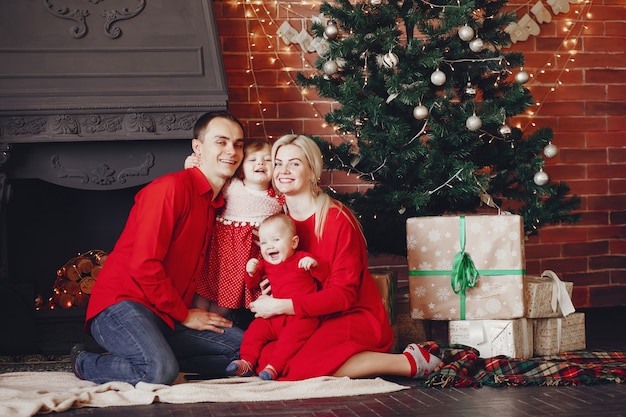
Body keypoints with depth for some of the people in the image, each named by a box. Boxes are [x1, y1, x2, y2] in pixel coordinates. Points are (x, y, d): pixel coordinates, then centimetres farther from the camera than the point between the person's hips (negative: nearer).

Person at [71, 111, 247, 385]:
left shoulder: (215, 203, 16)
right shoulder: (173, 187, -13)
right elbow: (144, 265, -19)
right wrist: (184, 315, -10)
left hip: (168, 318, 8)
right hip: (122, 305, -8)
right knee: (160, 372, -33)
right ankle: (85, 363, -4)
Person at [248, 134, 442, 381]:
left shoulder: (337, 219, -14)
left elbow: (344, 293, -16)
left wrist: (280, 306, -20)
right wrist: (266, 294, -7)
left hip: (355, 317, -6)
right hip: (312, 322, 6)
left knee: (294, 367, -29)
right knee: (266, 357, -19)